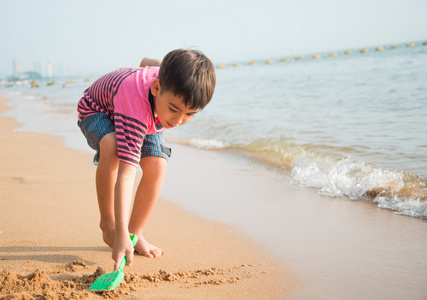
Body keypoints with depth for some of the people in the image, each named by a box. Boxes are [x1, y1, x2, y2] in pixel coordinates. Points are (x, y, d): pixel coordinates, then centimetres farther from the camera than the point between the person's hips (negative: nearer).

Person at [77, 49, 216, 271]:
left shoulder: (178, 89, -31)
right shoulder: (136, 108, -49)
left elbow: (148, 62, -7)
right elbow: (125, 175, -53)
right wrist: (121, 236, -57)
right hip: (97, 110, -5)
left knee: (156, 165, -20)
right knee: (112, 146, -38)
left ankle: (135, 231, -2)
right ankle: (108, 224, -18)